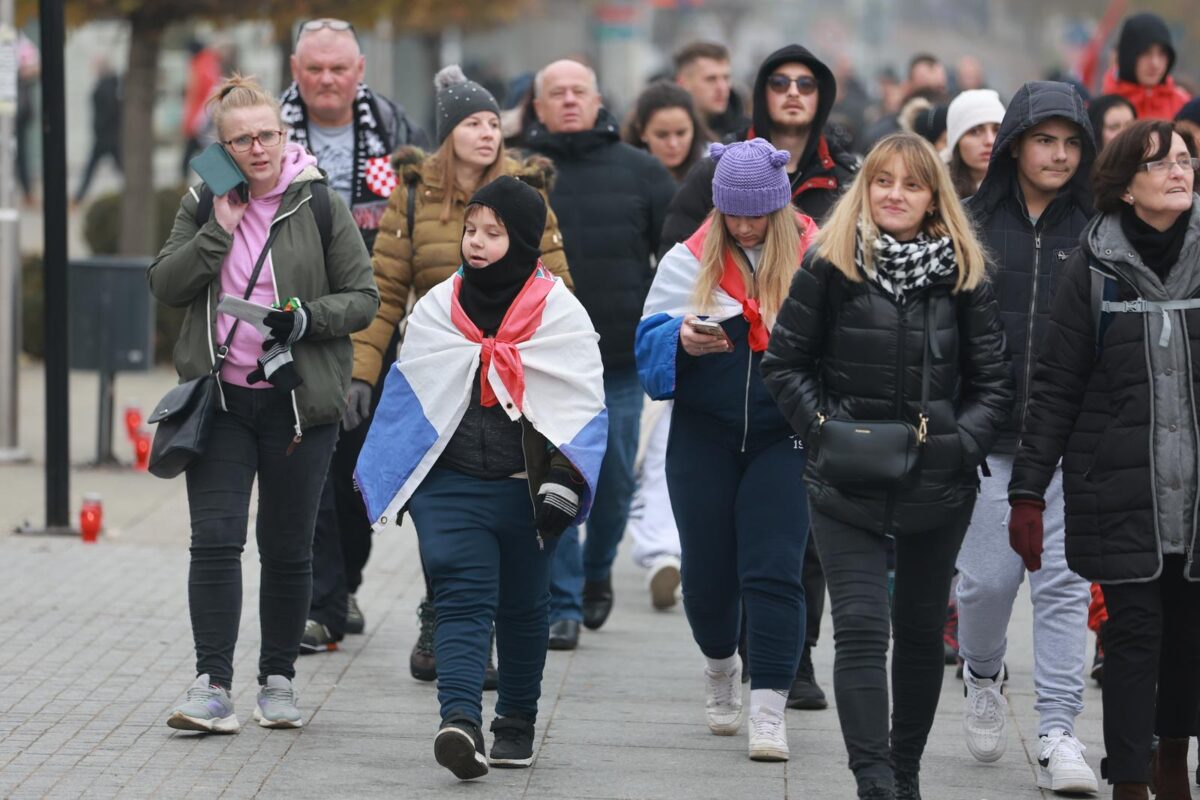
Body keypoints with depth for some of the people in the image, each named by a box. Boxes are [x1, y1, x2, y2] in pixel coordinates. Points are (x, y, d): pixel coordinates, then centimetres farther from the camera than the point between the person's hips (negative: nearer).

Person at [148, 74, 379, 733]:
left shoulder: (320, 206, -2)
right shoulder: (203, 204, 6)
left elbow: (363, 298, 0)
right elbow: (165, 285, 0)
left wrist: (305, 317, -17)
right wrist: (219, 230, -11)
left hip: (298, 401, -1)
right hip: (220, 399, 1)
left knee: (287, 549, 6)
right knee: (214, 539, -8)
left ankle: (278, 680, 19)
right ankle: (213, 685, -7)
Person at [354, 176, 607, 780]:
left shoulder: (558, 312, -3)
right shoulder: (437, 309, 6)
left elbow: (584, 404, -3)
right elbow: (406, 394, 15)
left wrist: (563, 480, -15)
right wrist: (380, 479, 15)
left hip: (525, 491, -1)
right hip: (449, 486, 1)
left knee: (523, 609, 12)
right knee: (461, 600, -12)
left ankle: (516, 723, 26)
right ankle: (460, 721, -25)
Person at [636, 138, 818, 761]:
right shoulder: (689, 261, 3)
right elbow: (649, 344, 0)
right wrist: (683, 342, -20)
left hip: (783, 439, -2)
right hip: (704, 435, 2)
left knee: (773, 571, -10)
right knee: (707, 569, 10)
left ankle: (768, 709, -7)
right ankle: (720, 668, 39)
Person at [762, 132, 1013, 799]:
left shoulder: (964, 275, 1)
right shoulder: (829, 267, -3)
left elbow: (995, 383, 5)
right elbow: (785, 364, 2)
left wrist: (961, 442, -10)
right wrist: (823, 429, -9)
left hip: (937, 487, 2)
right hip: (847, 488, -2)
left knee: (922, 631, 13)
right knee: (861, 629, -12)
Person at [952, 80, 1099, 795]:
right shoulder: (971, 226, 4)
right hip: (986, 436, 0)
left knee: (1064, 581, -4)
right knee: (989, 575, 0)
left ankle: (1058, 735, 1)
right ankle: (982, 675, 32)